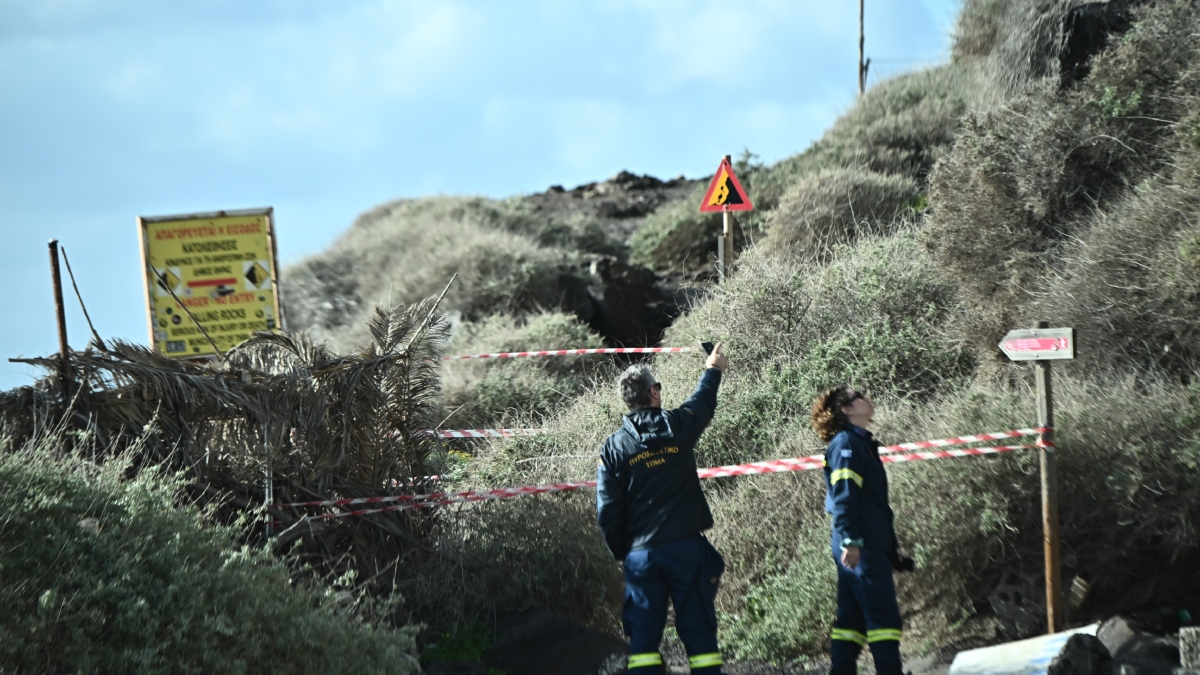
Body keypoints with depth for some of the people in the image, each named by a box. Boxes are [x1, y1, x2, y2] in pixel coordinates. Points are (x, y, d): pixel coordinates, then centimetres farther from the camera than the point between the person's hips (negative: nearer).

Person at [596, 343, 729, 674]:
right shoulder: (677, 427, -2)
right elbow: (704, 403, 21)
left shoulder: (613, 448, 0)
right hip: (687, 548, -1)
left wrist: (622, 552, 13)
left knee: (643, 634, 4)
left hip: (640, 556, 1)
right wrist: (712, 370, 41)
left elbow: (607, 513, 0)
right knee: (698, 629, 2)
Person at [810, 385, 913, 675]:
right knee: (883, 615, -12)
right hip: (860, 547, -10)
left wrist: (892, 548, 26)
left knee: (852, 617, 8)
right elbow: (843, 497, -18)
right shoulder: (846, 444, -7)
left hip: (872, 544, 10)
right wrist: (850, 540, -27)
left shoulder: (862, 444, 22)